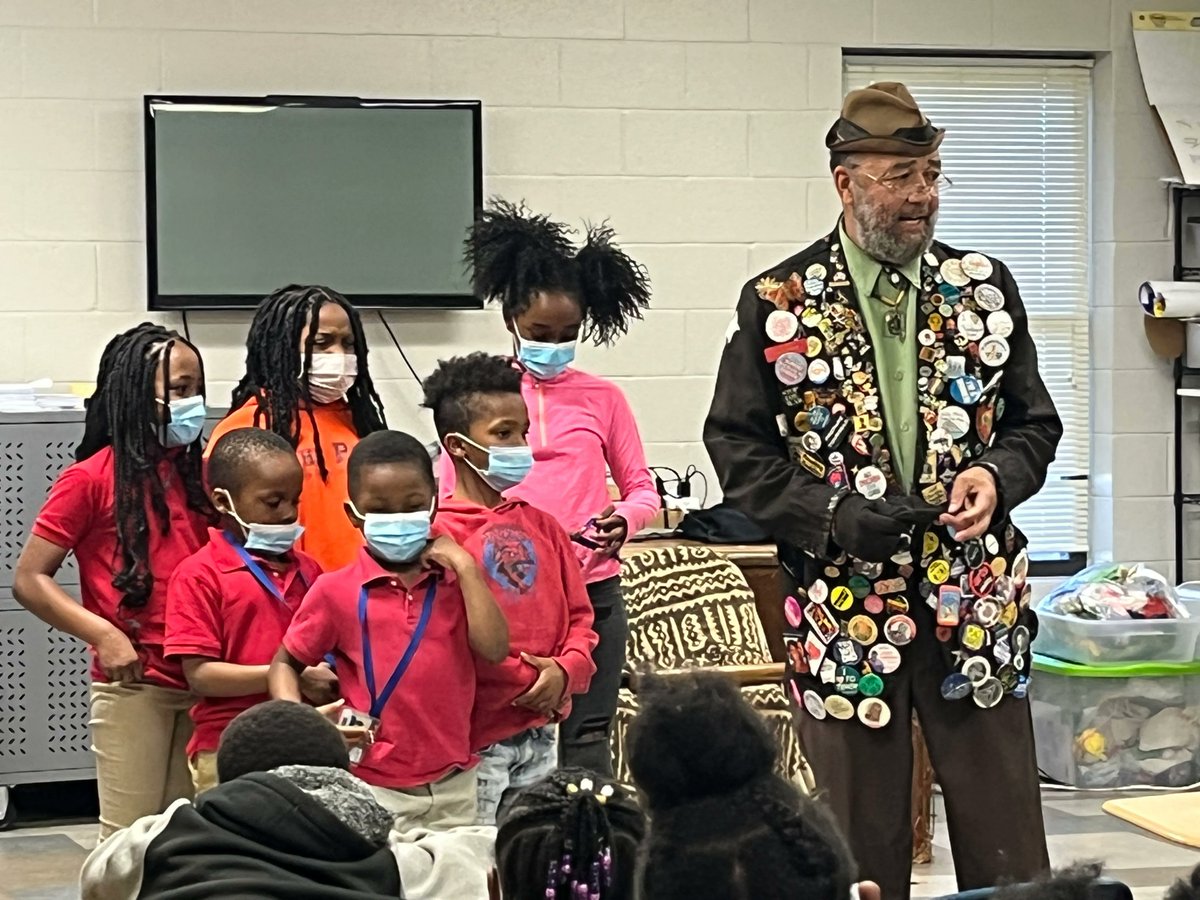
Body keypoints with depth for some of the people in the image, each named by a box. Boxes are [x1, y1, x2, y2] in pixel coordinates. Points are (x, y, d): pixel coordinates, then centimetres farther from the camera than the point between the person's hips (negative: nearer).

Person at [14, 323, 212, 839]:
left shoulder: (195, 474, 11)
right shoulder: (91, 479, -4)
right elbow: (28, 580, -5)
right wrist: (102, 633, -15)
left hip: (200, 685, 5)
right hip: (131, 686, -5)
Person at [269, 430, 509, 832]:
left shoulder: (457, 580, 5)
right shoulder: (336, 591, -3)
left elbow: (494, 649, -10)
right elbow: (285, 665, 4)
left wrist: (465, 566, -10)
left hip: (453, 784, 3)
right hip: (374, 789, -3)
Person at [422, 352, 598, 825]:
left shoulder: (542, 526, 12)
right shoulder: (440, 533, -9)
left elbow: (579, 615, 15)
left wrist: (565, 669, -3)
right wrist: (524, 679, -15)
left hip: (541, 735, 6)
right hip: (476, 738, -6)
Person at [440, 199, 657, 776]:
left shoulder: (601, 399, 7)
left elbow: (643, 489, 11)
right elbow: (447, 495, 7)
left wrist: (625, 518, -12)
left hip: (591, 589, 1)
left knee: (586, 738, 2)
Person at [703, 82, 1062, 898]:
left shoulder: (985, 288, 6)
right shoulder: (778, 304, -1)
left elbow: (1035, 423, 12)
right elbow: (736, 442, 0)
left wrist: (997, 477, -9)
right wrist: (831, 514, -13)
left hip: (975, 601, 2)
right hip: (845, 608, -2)